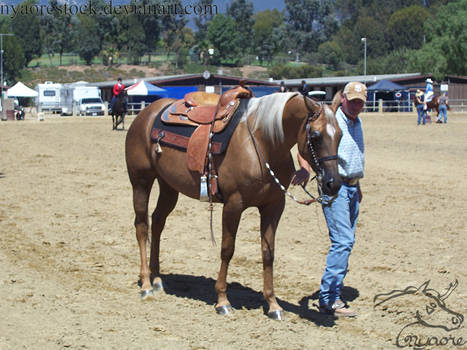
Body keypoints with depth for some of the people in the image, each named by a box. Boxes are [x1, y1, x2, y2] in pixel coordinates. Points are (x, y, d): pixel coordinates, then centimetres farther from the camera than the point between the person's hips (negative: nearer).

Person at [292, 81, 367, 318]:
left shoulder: (356, 123, 14)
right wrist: (305, 168, -44)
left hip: (352, 187, 9)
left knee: (347, 241, 11)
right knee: (342, 241, -15)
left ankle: (334, 288, 20)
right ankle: (329, 299, -13)